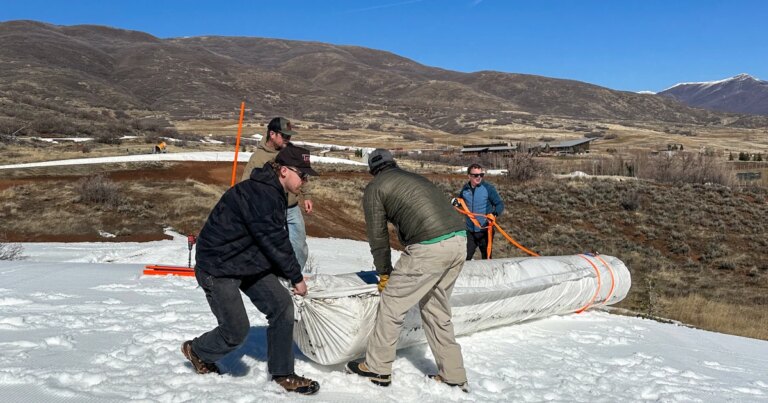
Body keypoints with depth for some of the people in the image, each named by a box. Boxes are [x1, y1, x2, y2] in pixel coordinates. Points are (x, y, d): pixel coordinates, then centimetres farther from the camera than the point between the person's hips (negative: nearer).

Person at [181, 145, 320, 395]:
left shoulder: (273, 193, 6)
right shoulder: (259, 193, -26)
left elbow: (275, 240, 11)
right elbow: (273, 240, -25)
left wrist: (289, 275, 6)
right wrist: (297, 278, -15)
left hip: (249, 262, 10)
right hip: (217, 268, -9)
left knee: (282, 305, -3)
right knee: (237, 330, -5)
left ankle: (282, 374, 7)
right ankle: (197, 351, 28)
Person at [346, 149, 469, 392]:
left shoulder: (374, 189, 10)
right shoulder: (415, 178, 30)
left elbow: (378, 236, 12)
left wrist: (384, 273, 25)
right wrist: (407, 269, 42)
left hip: (430, 247, -7)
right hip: (459, 240, 7)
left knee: (392, 304, 11)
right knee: (436, 309, 22)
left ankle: (377, 369, 24)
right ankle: (453, 377, 28)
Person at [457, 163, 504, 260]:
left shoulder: (488, 188, -12)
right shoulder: (465, 188, 1)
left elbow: (500, 204, -9)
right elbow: (459, 198, 21)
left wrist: (494, 214, -29)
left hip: (485, 230, -3)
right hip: (470, 230, 3)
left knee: (486, 257, 13)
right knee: (465, 257, 6)